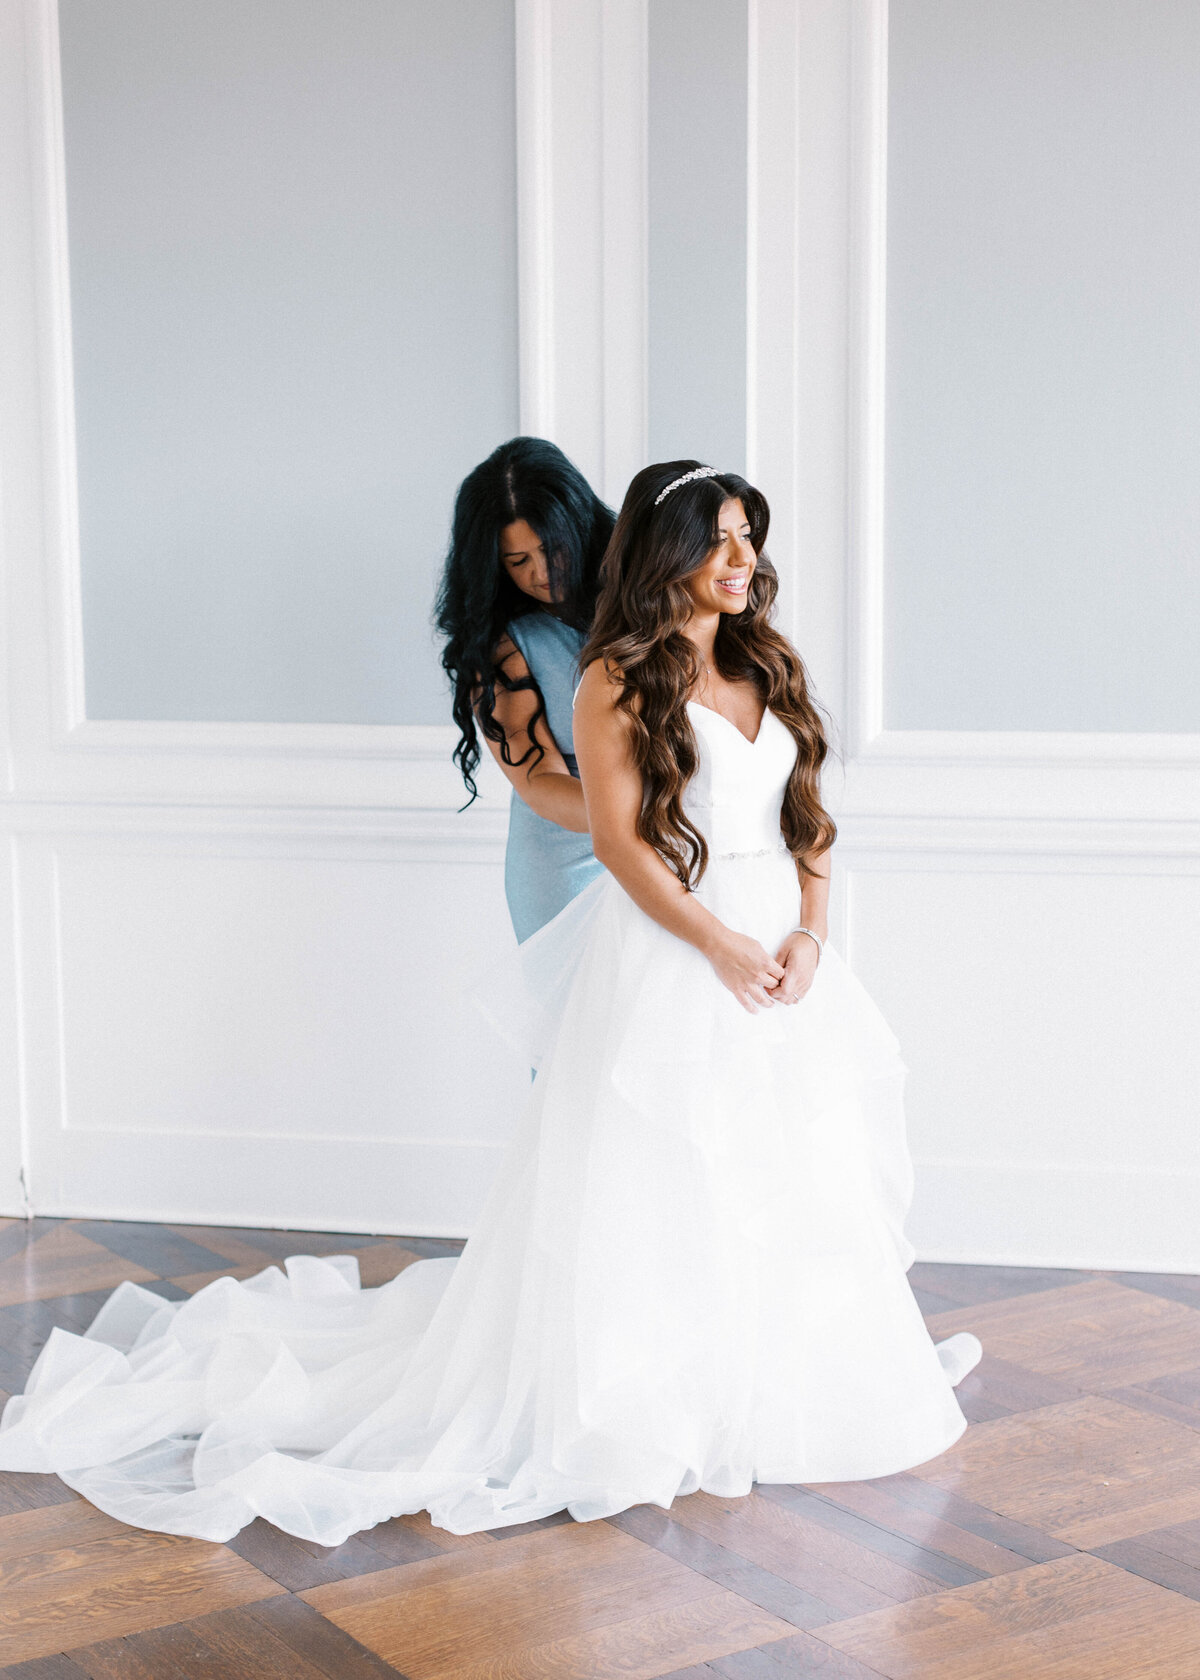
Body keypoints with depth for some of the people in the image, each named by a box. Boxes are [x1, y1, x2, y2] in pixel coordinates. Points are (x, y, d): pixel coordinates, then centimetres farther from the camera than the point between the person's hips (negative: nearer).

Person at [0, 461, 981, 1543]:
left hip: (778, 952, 6)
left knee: (791, 1186, 10)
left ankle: (786, 1390, 25)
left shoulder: (769, 670, 12)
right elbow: (619, 839, -12)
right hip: (666, 956, -6)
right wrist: (722, 945, -17)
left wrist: (808, 937, -4)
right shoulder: (618, 681, -6)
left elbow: (810, 818, 11)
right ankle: (650, 1401, 12)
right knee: (656, 1186, -1)